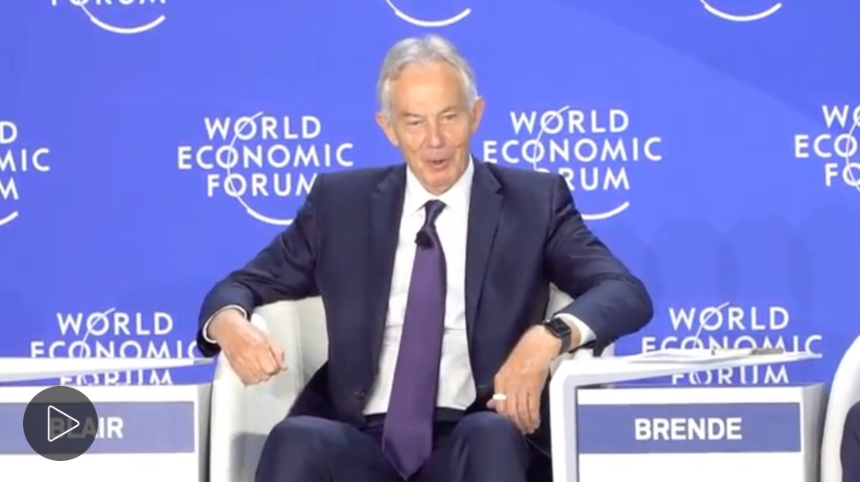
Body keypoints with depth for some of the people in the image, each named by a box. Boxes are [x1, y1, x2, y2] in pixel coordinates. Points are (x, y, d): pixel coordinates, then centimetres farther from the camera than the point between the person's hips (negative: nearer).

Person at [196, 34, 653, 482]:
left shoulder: (534, 201, 10)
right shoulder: (341, 202, 14)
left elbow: (626, 294, 0)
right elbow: (243, 285, 16)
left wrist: (549, 335, -22)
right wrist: (230, 323, -11)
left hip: (479, 443, -1)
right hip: (361, 442, 1)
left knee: (492, 436, -36)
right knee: (297, 440, -33)